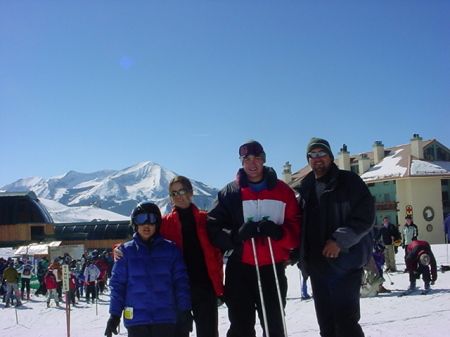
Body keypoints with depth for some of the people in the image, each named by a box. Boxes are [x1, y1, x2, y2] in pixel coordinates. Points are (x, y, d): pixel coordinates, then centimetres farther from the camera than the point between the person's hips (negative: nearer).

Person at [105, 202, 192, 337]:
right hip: (136, 319, 0)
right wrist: (114, 314, -1)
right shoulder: (126, 251, 6)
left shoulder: (170, 249, 6)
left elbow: (181, 281, 4)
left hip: (165, 318, 0)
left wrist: (185, 310, -3)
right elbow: (117, 284, 4)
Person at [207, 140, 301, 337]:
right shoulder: (229, 193, 5)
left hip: (273, 268, 1)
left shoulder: (283, 191, 5)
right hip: (240, 269, 0)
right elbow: (214, 229, -1)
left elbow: (296, 229, 2)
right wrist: (237, 234, -20)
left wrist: (279, 232, -19)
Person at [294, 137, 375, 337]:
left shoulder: (348, 181, -3)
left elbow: (365, 216, -12)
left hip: (344, 262, -6)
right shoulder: (305, 188, 16)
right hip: (316, 266, 7)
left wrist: (340, 240, -20)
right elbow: (300, 225, 20)